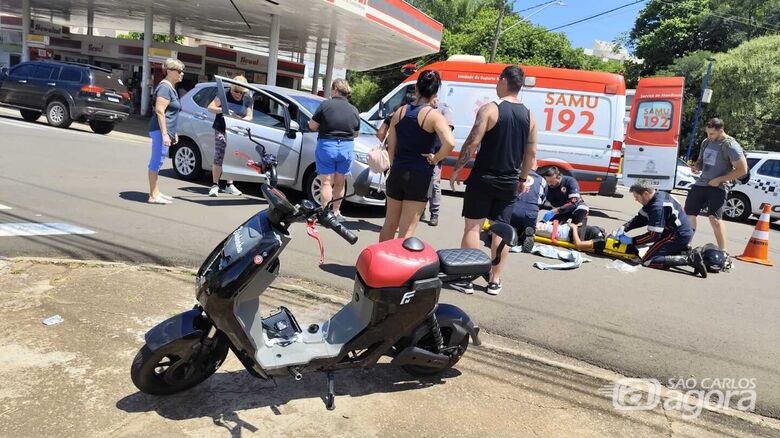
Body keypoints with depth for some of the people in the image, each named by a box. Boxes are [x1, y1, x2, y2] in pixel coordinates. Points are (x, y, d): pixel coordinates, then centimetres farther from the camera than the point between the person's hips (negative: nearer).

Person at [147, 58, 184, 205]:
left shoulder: (172, 87, 18)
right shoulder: (165, 87, -12)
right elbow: (159, 111, -20)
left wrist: (174, 133, 25)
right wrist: (165, 134, -24)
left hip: (166, 130, 10)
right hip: (161, 130, -10)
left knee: (157, 162, 15)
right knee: (156, 161, -7)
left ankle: (156, 192, 23)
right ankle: (153, 196, -4)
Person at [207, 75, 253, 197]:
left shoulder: (247, 99, 6)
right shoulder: (224, 95, -3)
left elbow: (249, 116, 4)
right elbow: (210, 108, -5)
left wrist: (241, 119, -18)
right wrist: (223, 110, -24)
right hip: (222, 130, -3)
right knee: (219, 157, -10)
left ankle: (229, 185, 16)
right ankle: (215, 185, -5)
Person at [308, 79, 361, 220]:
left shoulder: (325, 105, -8)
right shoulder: (354, 110, 3)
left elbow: (312, 126, -6)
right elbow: (356, 133, 11)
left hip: (326, 146, -3)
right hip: (347, 148, 3)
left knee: (327, 183, 1)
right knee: (340, 183, 15)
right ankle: (336, 212, 25)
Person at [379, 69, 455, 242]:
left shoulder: (400, 112, 4)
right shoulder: (434, 116, -11)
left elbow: (391, 147, 8)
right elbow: (450, 143, -28)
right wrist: (435, 159, -11)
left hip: (397, 174, 5)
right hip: (420, 177, -5)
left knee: (389, 225, 19)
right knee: (407, 232, 2)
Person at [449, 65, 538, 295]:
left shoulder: (490, 109, -10)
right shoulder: (529, 116, 5)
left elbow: (472, 142, -14)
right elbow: (531, 153, 9)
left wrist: (457, 168, -4)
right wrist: (523, 178, 20)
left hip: (483, 178, -4)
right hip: (509, 183, 5)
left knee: (472, 227, 3)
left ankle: (466, 279, 6)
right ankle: (495, 281, 16)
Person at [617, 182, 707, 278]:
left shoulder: (657, 206, -23)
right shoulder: (658, 196, 7)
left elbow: (654, 235, -22)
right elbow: (641, 219, 14)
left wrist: (631, 241, -16)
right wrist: (624, 227, 1)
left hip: (678, 236, -10)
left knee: (648, 261, -14)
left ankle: (689, 259, -17)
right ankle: (689, 254, 10)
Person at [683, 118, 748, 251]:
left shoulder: (731, 146, -12)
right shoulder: (706, 142, 9)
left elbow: (742, 170, -12)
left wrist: (719, 179, -15)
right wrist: (696, 167, 1)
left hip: (718, 187, -7)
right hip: (701, 183, 7)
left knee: (715, 218, -15)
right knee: (688, 213, 7)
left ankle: (723, 251, -6)